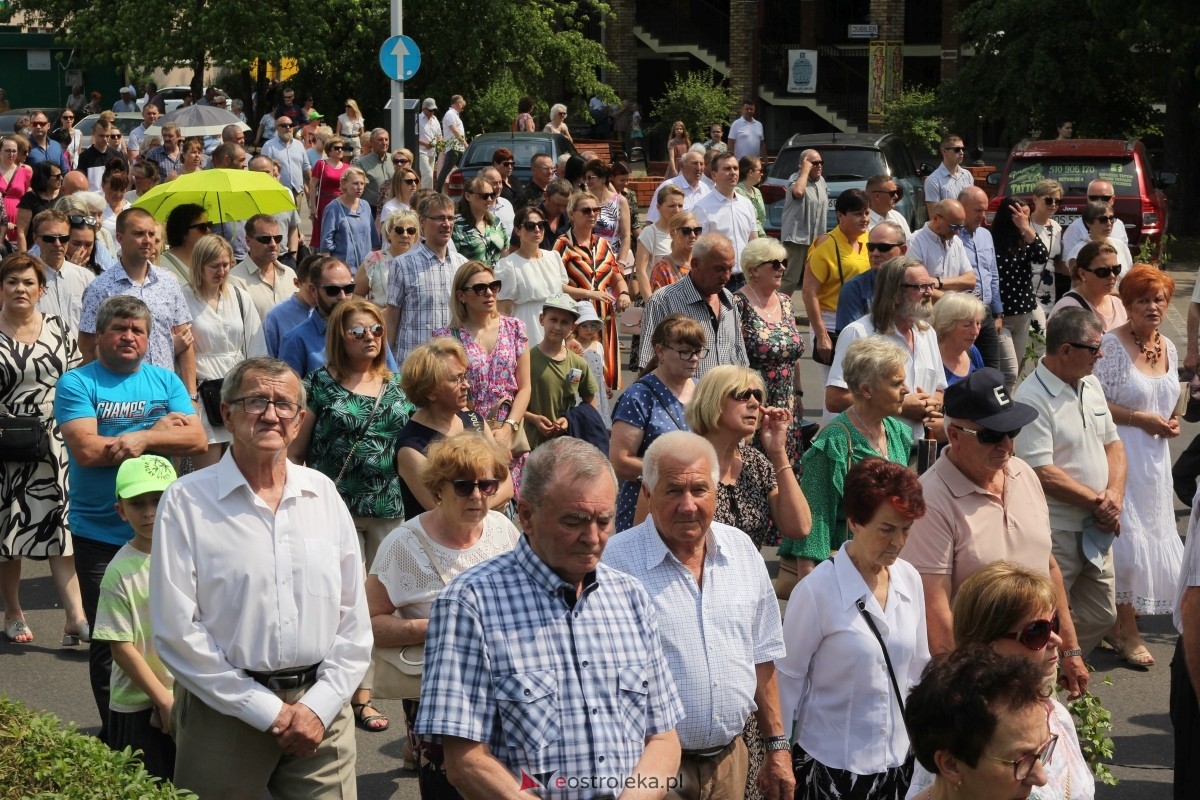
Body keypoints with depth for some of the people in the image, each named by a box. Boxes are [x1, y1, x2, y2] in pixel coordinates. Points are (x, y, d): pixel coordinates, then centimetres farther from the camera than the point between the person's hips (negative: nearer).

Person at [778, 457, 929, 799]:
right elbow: (787, 677, -9)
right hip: (833, 767, -5)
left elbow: (919, 667, 9)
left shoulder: (909, 579, -2)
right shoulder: (817, 590, -17)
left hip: (899, 760, 5)